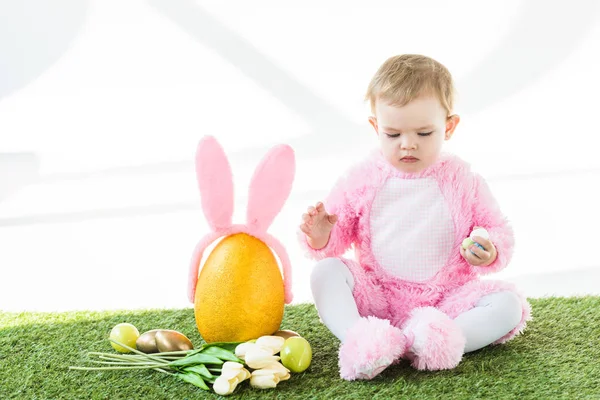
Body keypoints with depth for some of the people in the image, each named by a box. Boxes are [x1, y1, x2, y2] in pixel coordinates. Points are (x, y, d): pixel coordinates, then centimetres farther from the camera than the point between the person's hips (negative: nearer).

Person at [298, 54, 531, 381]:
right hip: (377, 298, 1)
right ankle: (358, 340, -41)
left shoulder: (463, 182, -2)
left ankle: (431, 341, -38)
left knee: (508, 305, -22)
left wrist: (490, 253, -19)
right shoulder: (362, 180, -1)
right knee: (326, 271, -22)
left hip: (445, 299, 0)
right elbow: (337, 237, 5)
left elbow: (498, 231, 4)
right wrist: (321, 237, -19)